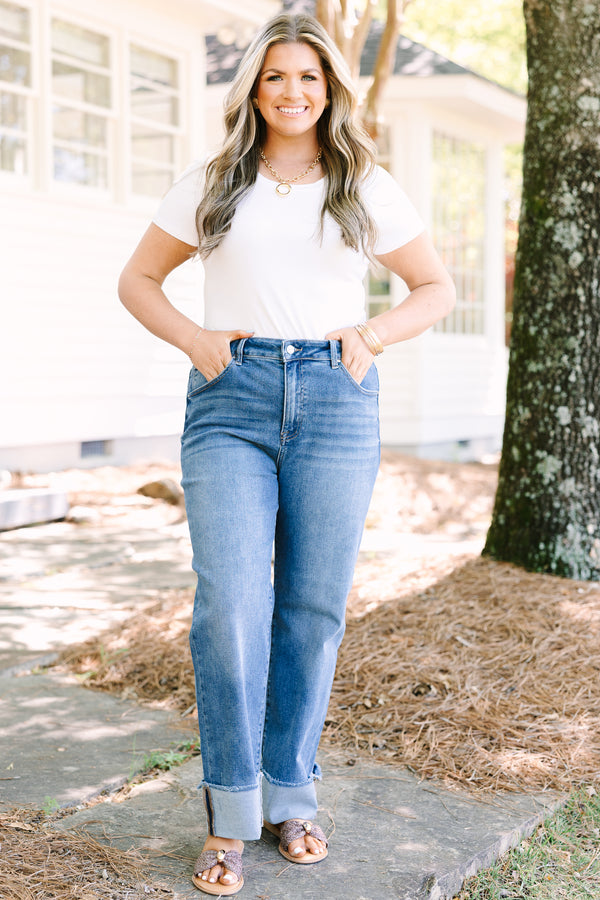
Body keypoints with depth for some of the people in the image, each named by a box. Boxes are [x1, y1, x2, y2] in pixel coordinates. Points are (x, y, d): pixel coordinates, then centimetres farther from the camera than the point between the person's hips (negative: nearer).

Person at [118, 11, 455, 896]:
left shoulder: (368, 189, 12)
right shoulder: (210, 184, 11)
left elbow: (437, 286, 19)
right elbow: (138, 280, 17)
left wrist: (373, 337, 2)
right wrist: (192, 339, 0)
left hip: (335, 400, 1)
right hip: (231, 398, -1)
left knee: (314, 608, 3)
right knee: (231, 606, -11)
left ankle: (291, 797, 18)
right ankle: (230, 815, 4)